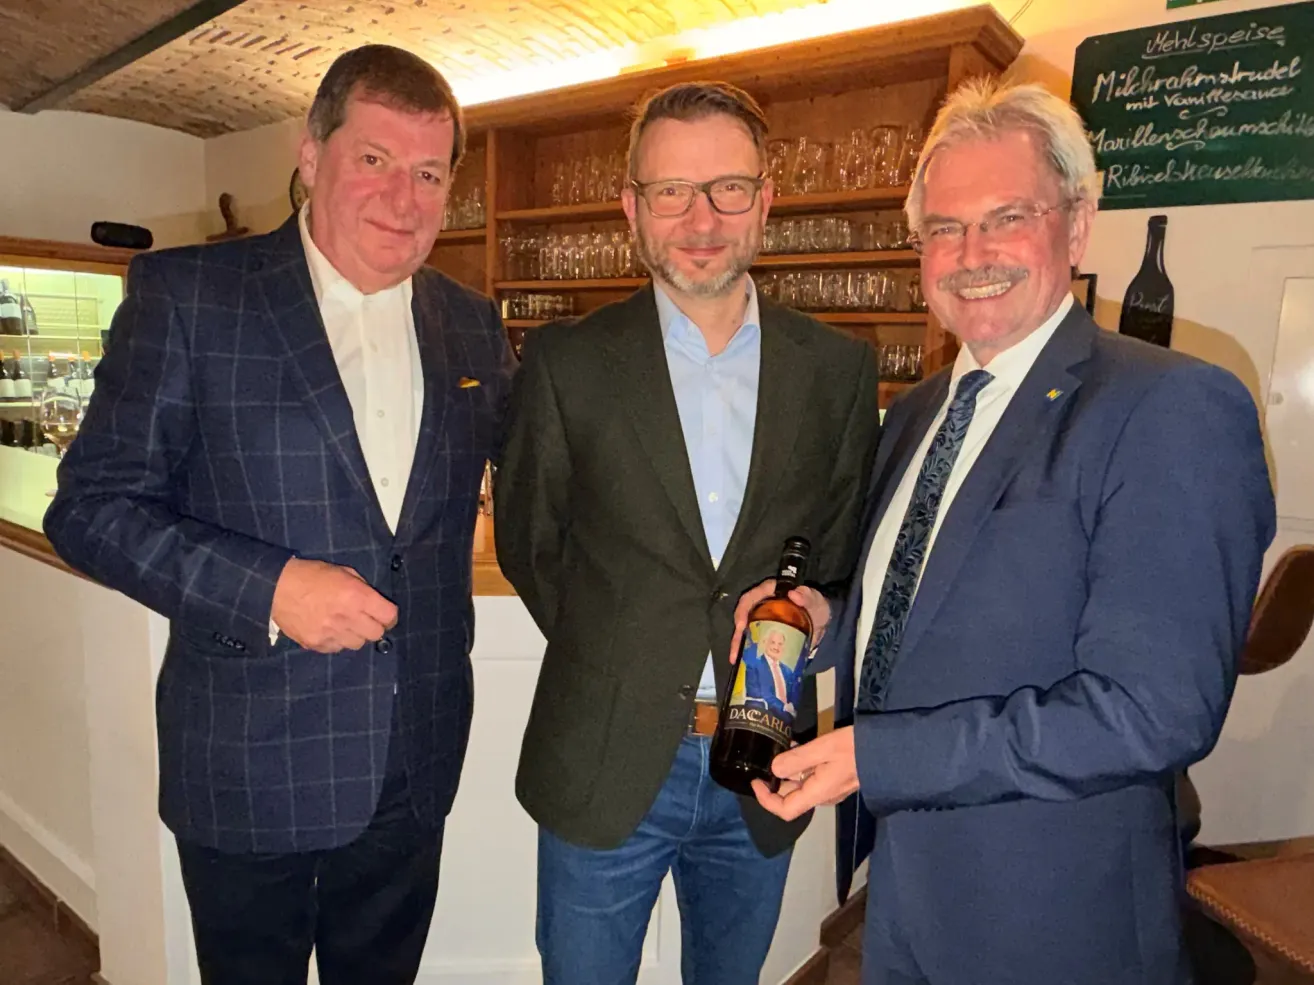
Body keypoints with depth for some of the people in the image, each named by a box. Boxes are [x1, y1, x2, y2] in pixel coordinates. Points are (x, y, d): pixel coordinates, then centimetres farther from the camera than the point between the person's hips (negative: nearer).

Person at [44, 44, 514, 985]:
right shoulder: (186, 293, -8)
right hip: (248, 774, -3)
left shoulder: (473, 326, 3)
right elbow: (92, 507, -9)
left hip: (414, 772, 4)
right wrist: (265, 589, -22)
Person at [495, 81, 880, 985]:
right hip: (605, 767, -1)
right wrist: (612, 664, 0)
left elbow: (845, 549, 6)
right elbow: (526, 541, 2)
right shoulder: (566, 361, -6)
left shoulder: (840, 369, -1)